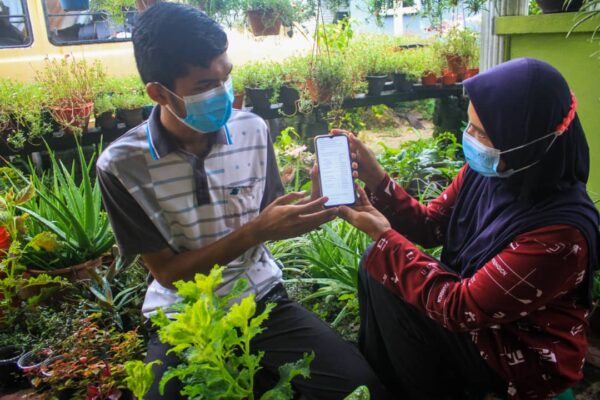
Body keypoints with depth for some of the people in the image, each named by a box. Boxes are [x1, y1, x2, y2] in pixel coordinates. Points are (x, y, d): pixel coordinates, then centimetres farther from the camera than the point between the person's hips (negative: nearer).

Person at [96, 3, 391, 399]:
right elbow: (167, 272, -12)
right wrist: (255, 232, -25)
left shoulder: (253, 130, -6)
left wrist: (310, 207, -19)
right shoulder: (122, 165, -15)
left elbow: (270, 222, 3)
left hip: (262, 299, 2)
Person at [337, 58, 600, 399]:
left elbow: (461, 307, -30)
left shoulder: (560, 230, -33)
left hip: (524, 361, -7)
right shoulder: (485, 171, -10)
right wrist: (376, 179, -14)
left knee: (388, 284, -18)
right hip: (472, 302, 7)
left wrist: (384, 236, -27)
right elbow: (429, 224, 1)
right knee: (378, 264, -6)